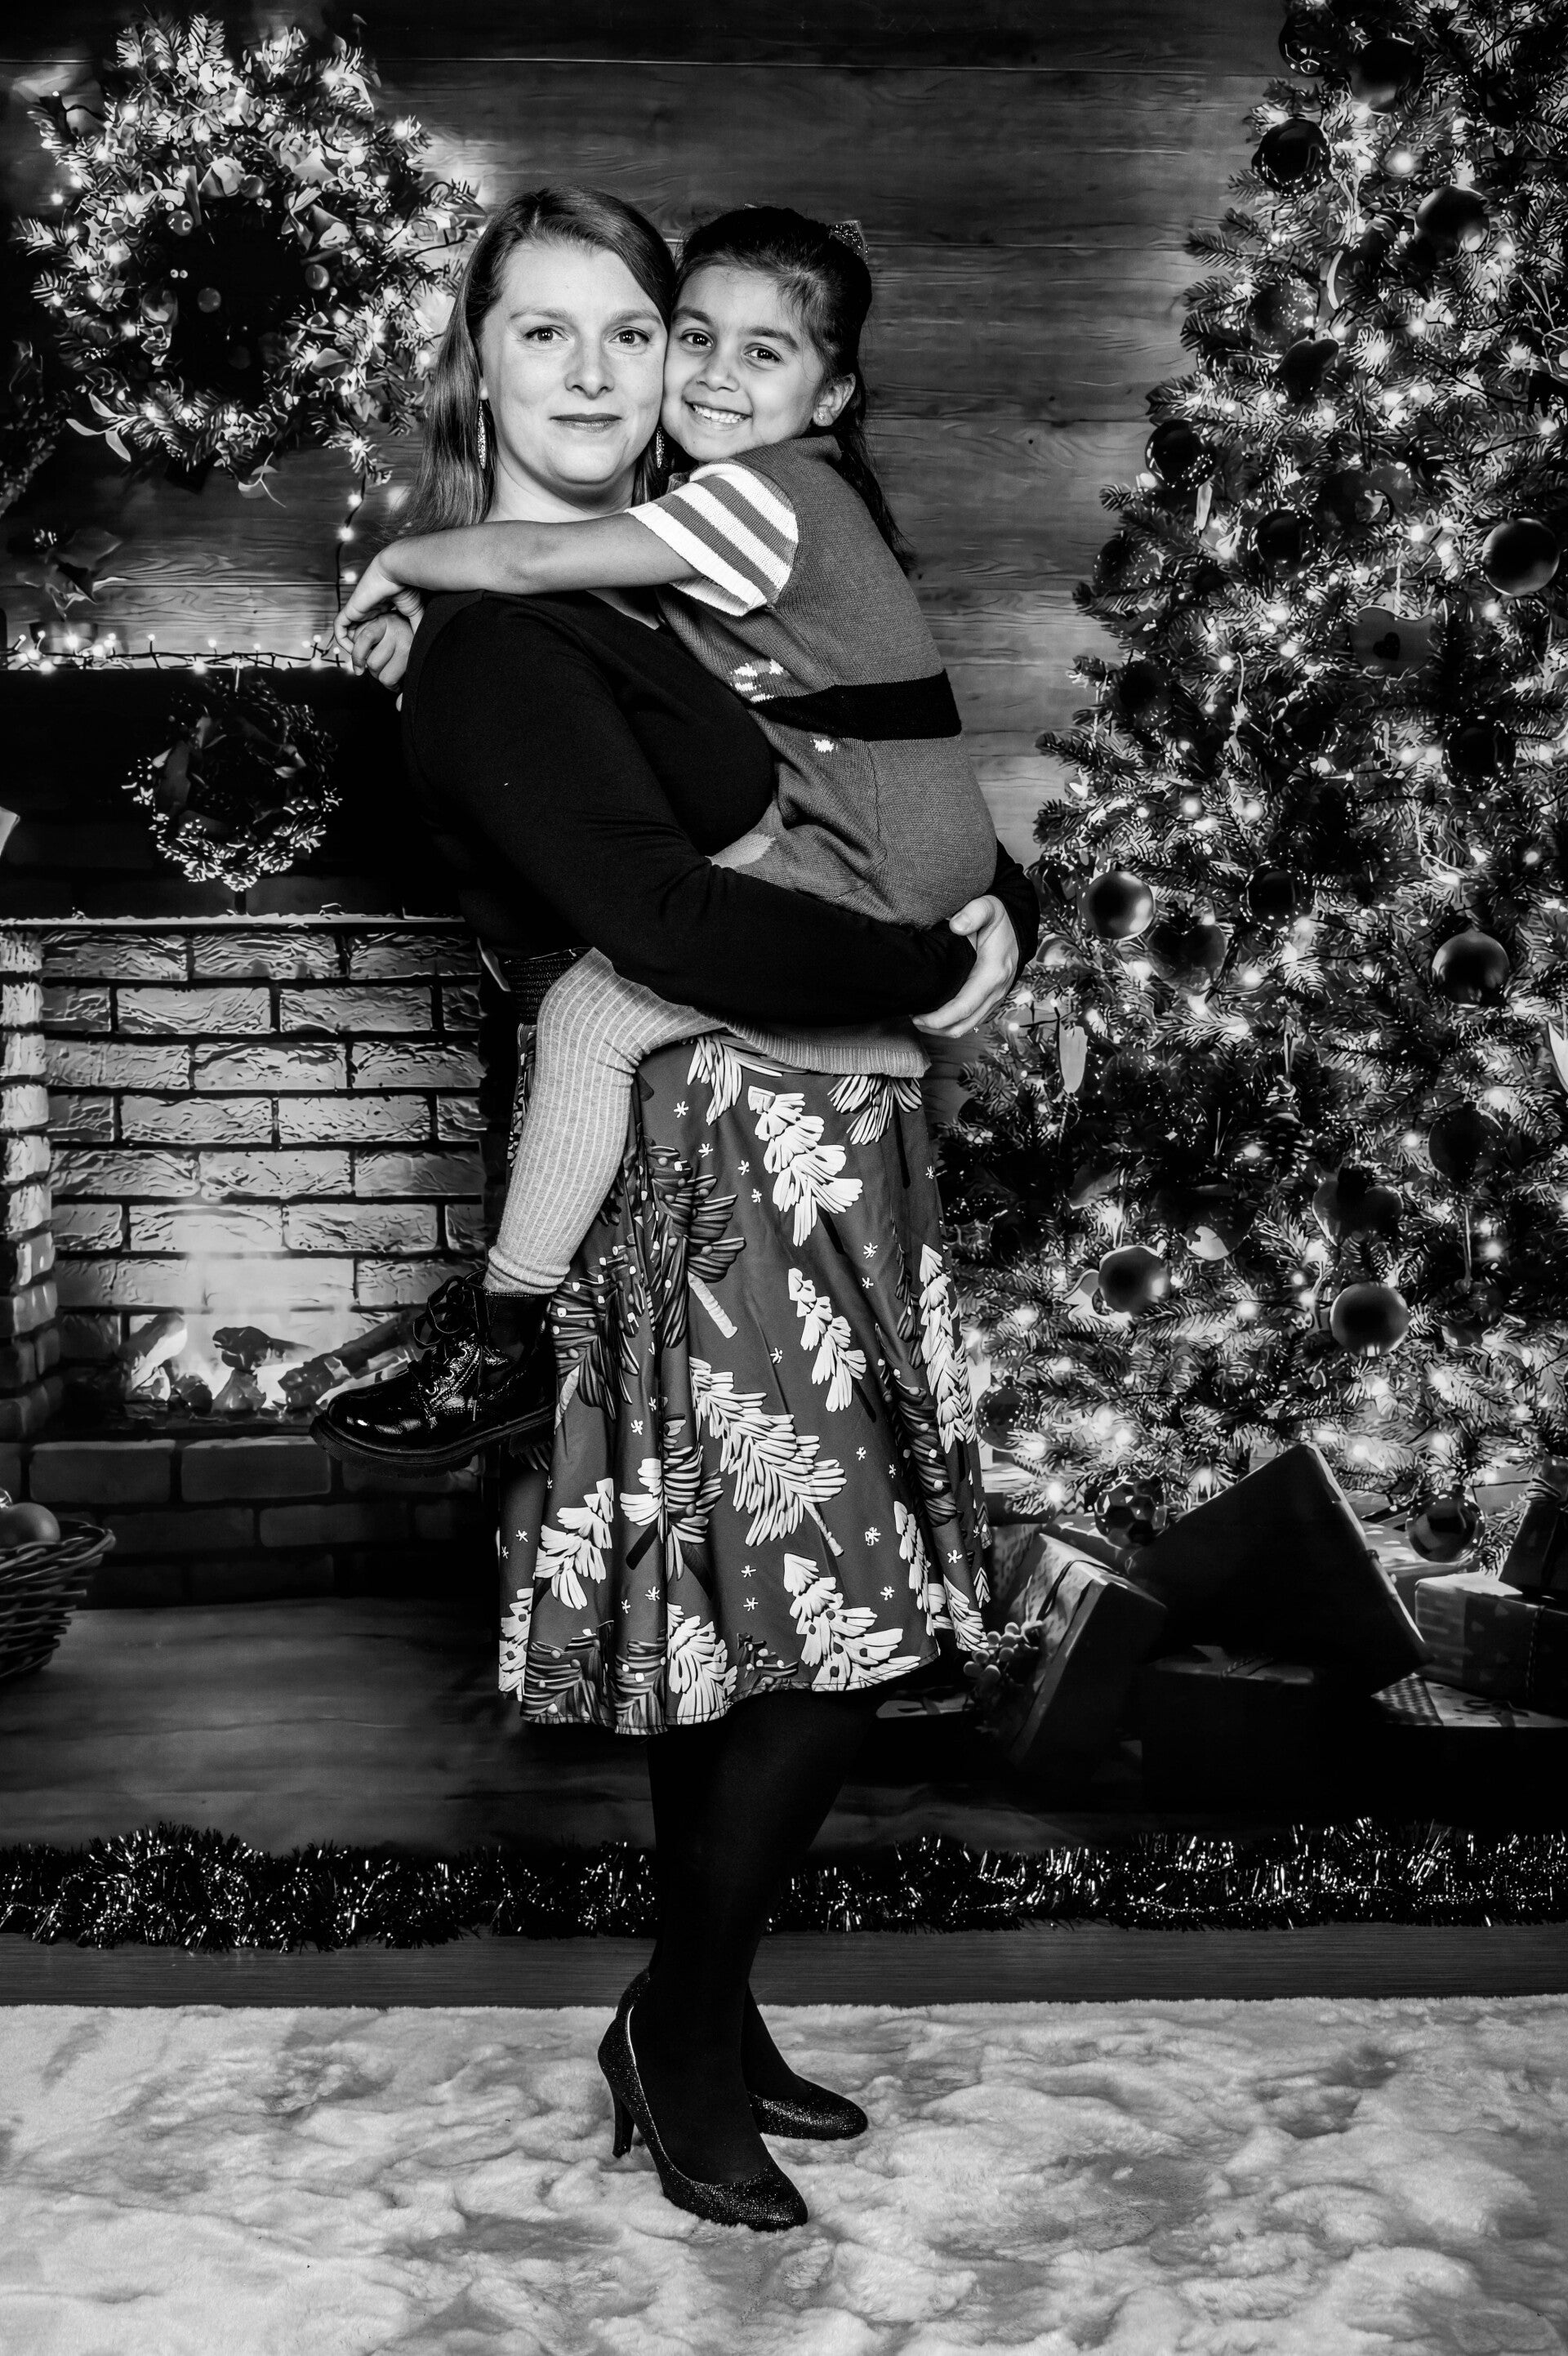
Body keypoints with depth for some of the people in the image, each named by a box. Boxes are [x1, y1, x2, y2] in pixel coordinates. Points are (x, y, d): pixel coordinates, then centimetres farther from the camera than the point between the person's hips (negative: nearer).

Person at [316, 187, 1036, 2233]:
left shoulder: (684, 595, 15)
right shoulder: (497, 649, -11)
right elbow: (666, 920, -22)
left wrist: (1004, 912, 4)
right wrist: (936, 976, -12)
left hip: (818, 1145, 8)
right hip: (709, 1162, -8)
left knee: (731, 1635, 13)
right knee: (814, 1632, -5)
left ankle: (704, 2022, 27)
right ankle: (684, 2034, 16)